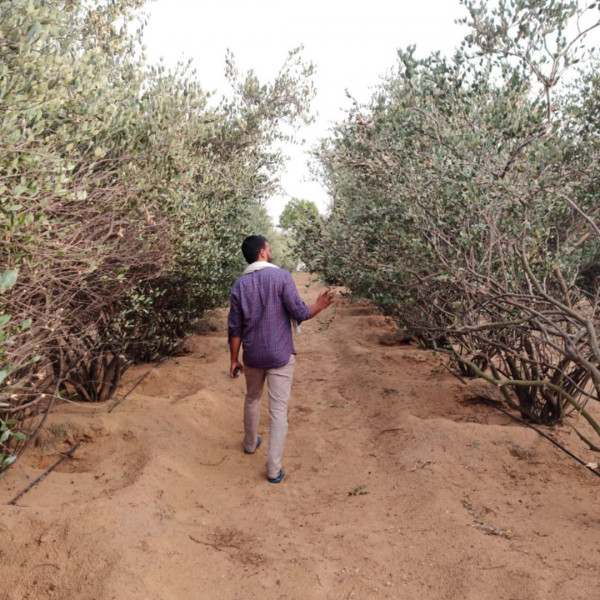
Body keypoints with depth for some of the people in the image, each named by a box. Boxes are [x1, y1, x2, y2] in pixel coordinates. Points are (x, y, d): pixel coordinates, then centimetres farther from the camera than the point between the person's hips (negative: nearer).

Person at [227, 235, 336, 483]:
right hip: (280, 356, -4)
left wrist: (234, 360, 9)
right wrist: (320, 305, 5)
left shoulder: (239, 285, -1)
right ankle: (273, 468, 4)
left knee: (252, 399, 27)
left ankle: (250, 443, 45)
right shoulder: (282, 276, -12)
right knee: (278, 410, 2)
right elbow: (299, 313, -14)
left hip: (252, 355, 4)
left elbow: (235, 328, 1)